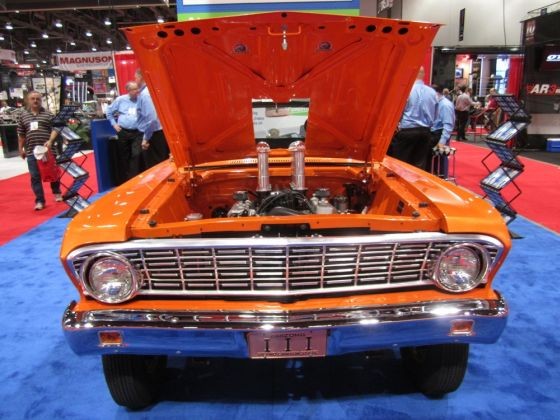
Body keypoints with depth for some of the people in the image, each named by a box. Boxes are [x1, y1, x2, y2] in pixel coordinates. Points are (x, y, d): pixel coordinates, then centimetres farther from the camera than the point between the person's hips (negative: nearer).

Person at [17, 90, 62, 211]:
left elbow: (55, 129, -4)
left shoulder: (48, 114, 2)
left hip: (48, 149, -2)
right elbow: (21, 134, 14)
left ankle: (57, 193, 35)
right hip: (31, 151, 2)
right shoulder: (23, 115, 10)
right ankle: (39, 201, 6)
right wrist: (21, 149, 12)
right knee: (35, 177, 1)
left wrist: (50, 141, -20)